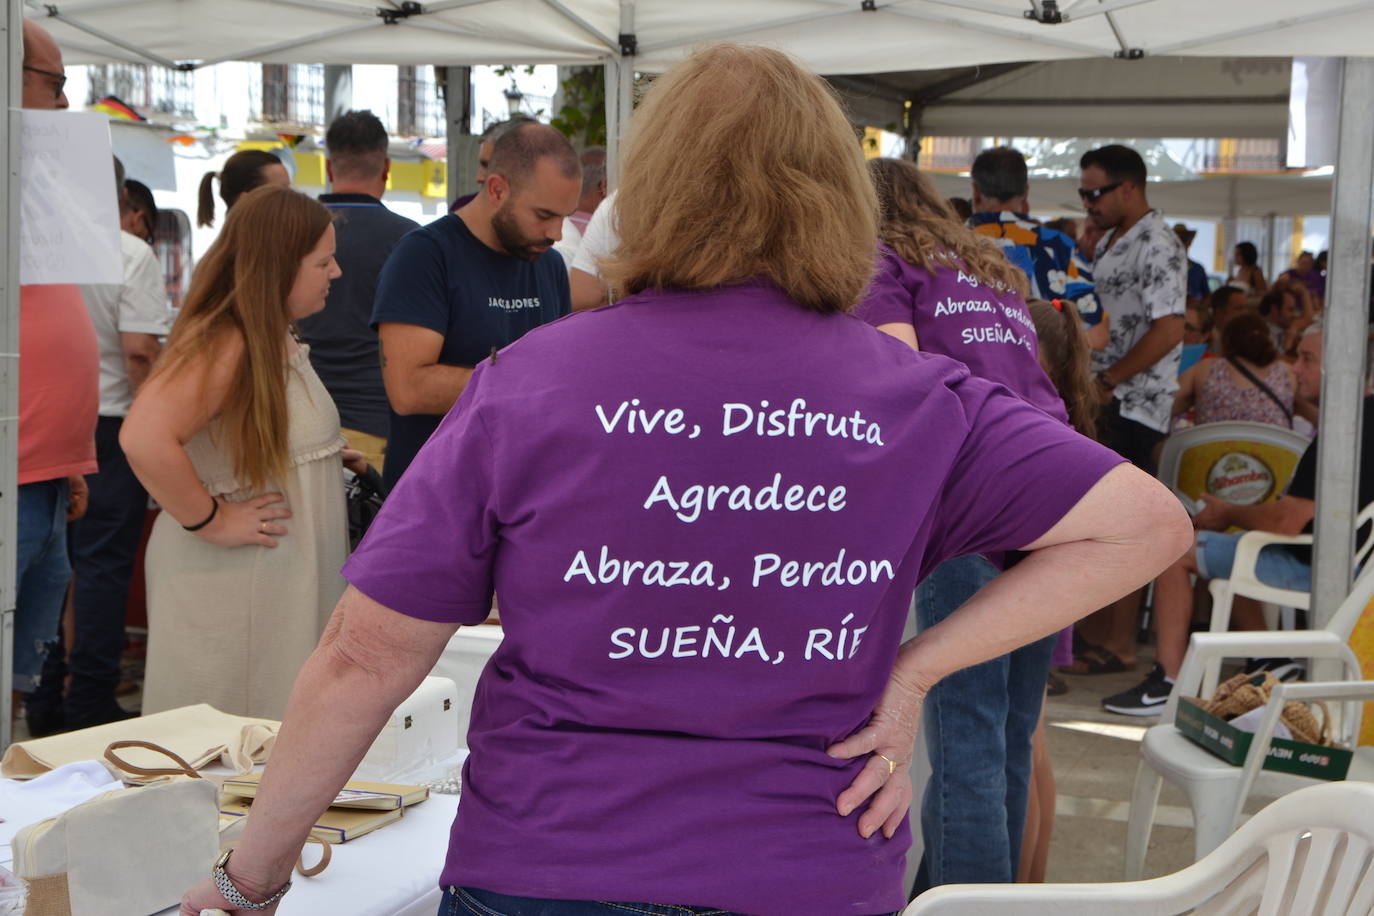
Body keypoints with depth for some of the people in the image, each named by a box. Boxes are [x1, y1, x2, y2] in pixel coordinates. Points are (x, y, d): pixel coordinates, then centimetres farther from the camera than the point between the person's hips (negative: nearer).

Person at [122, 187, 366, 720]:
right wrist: (211, 521, -23)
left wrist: (326, 458, 12)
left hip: (287, 585, 10)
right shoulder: (222, 344, -20)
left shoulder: (277, 342, 12)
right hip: (231, 591, -10)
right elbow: (144, 438, -33)